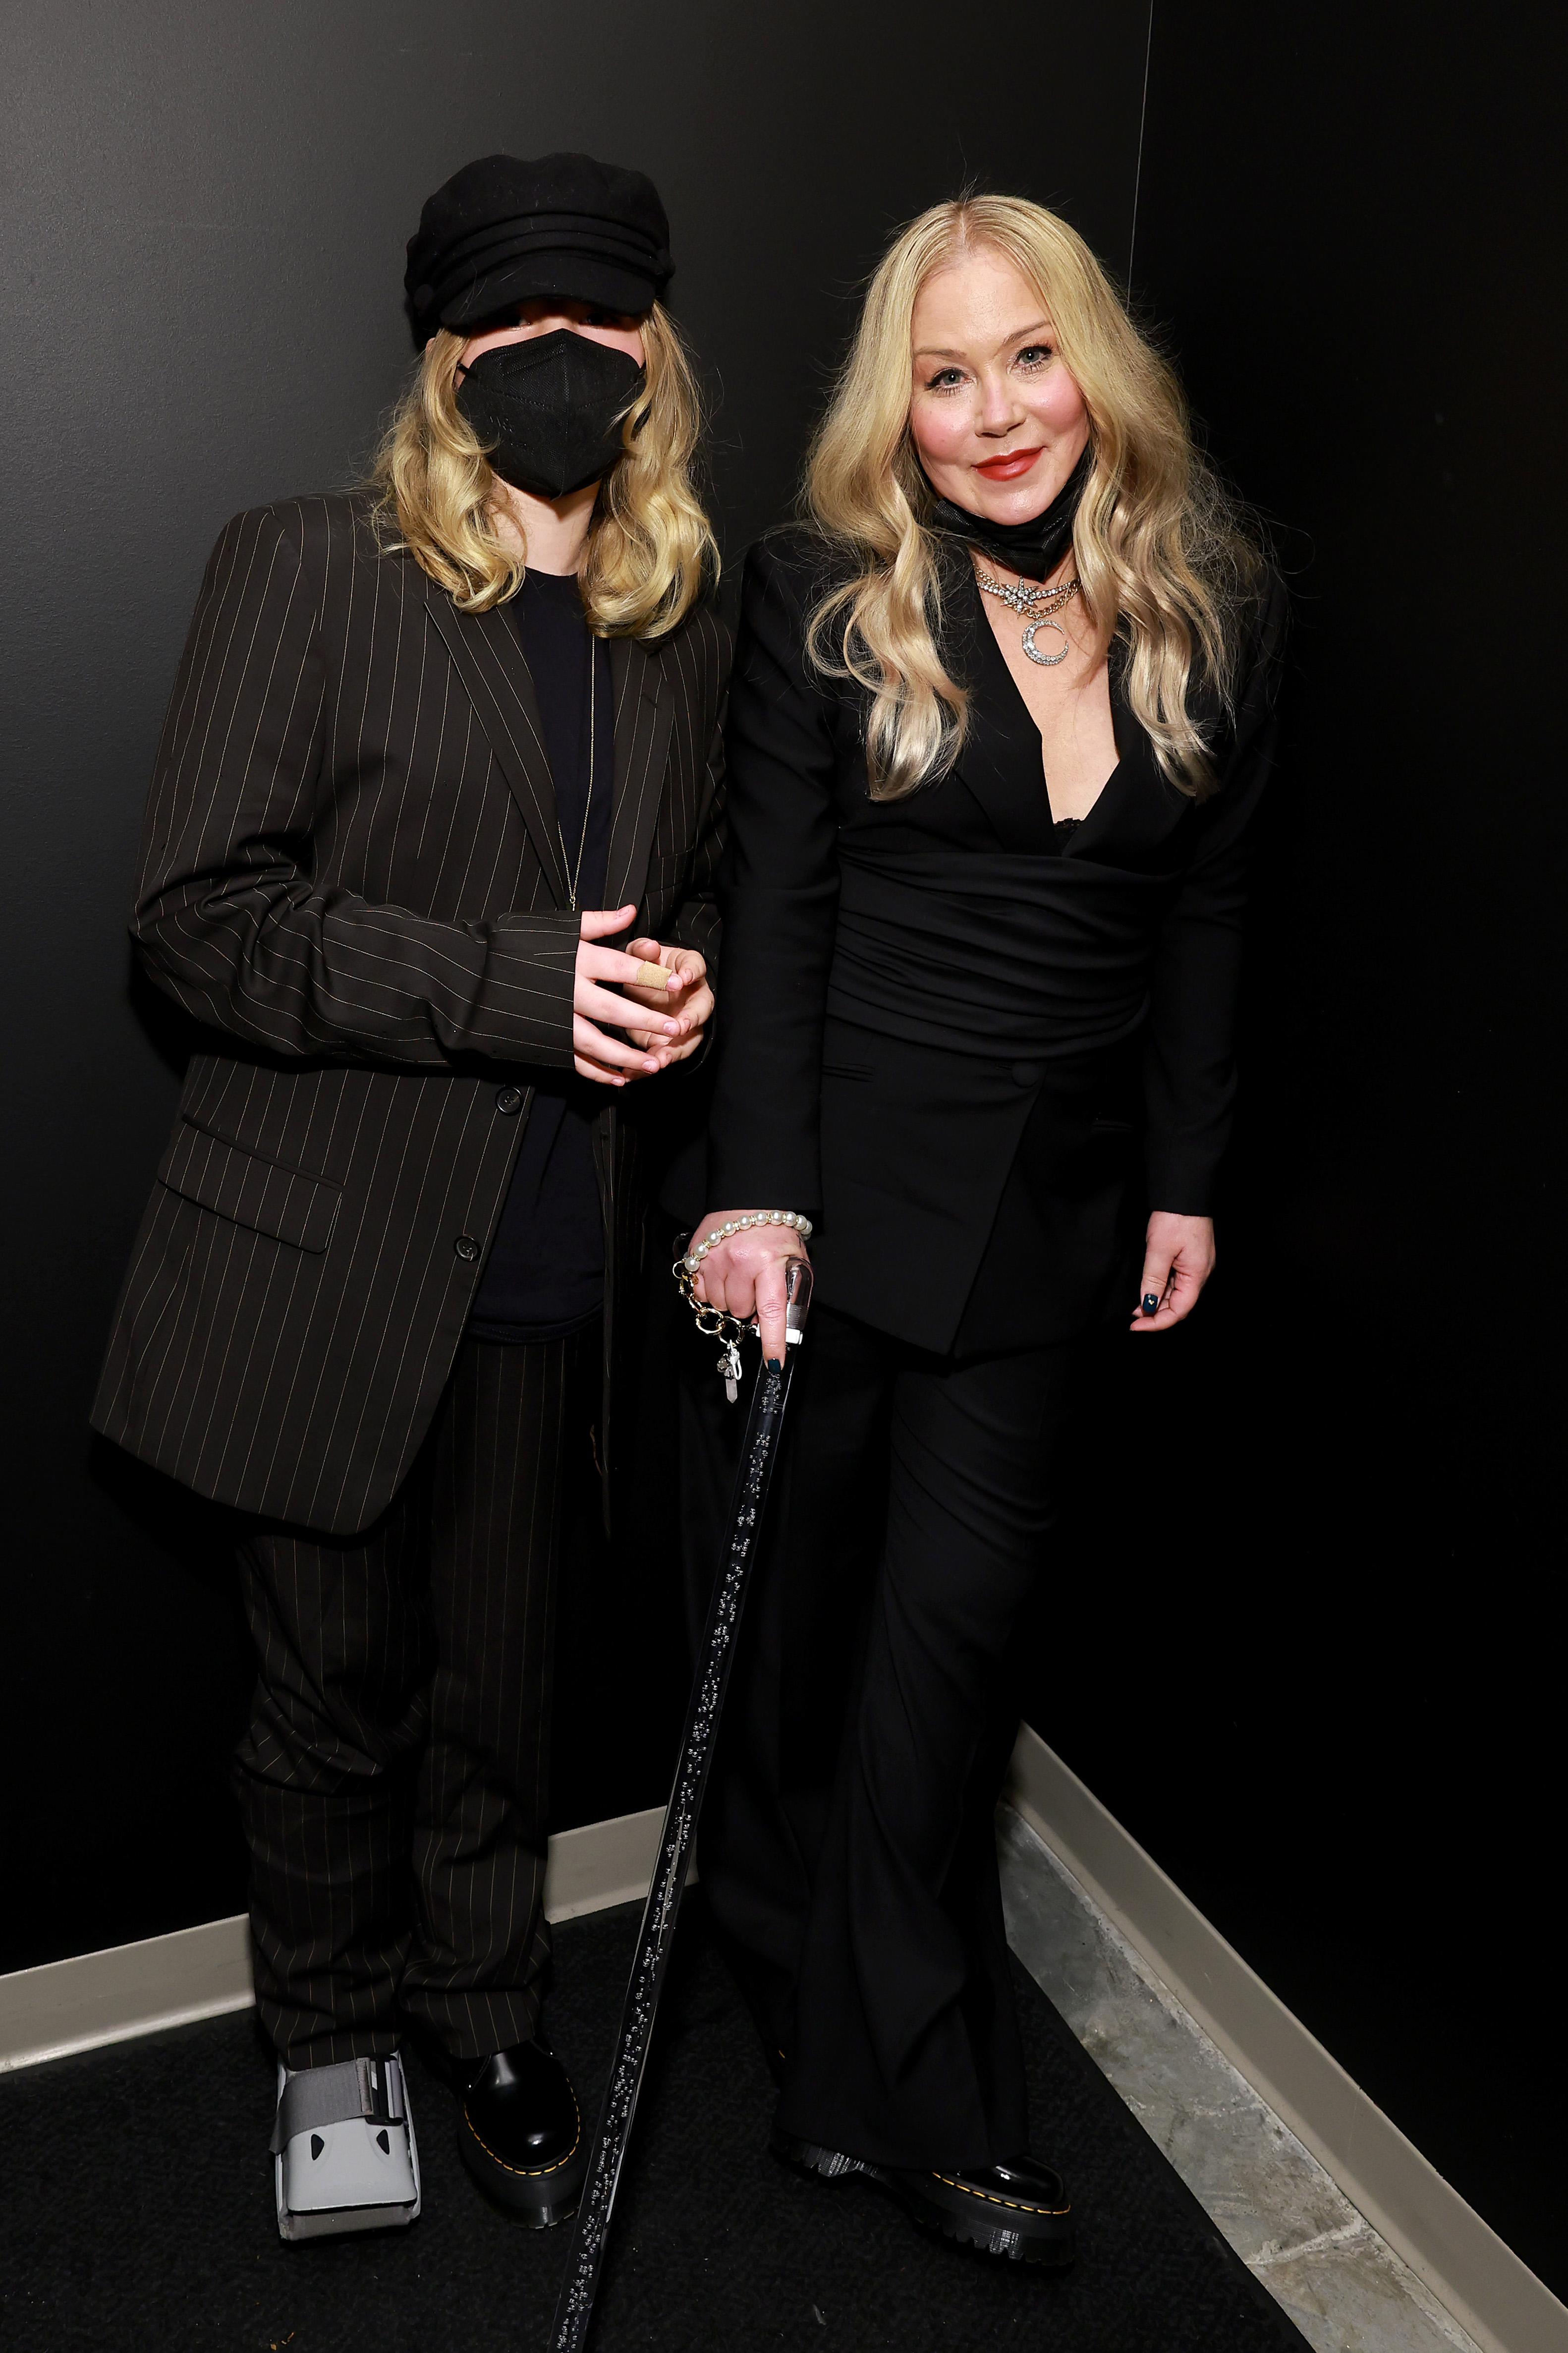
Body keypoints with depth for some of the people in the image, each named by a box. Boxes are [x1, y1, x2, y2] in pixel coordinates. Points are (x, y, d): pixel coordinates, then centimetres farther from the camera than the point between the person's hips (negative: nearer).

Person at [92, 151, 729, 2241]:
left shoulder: (682, 626, 10)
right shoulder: (307, 573, -5)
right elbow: (201, 913, -12)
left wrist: (679, 989, -3)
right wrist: (513, 985, -21)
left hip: (546, 1276, 4)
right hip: (332, 1265, -3)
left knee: (498, 1679, 16)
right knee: (335, 1688, 13)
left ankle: (487, 2012, 42)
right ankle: (333, 2035, 40)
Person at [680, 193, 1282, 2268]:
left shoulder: (1209, 612, 7)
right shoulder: (825, 598, -3)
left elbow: (1203, 914, 11)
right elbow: (773, 910, -7)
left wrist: (1187, 1180, 9)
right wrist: (755, 1193, -14)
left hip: (1051, 1205, 2)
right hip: (839, 1179, -1)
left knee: (954, 1618, 2)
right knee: (790, 1611, 9)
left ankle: (894, 2095, 20)